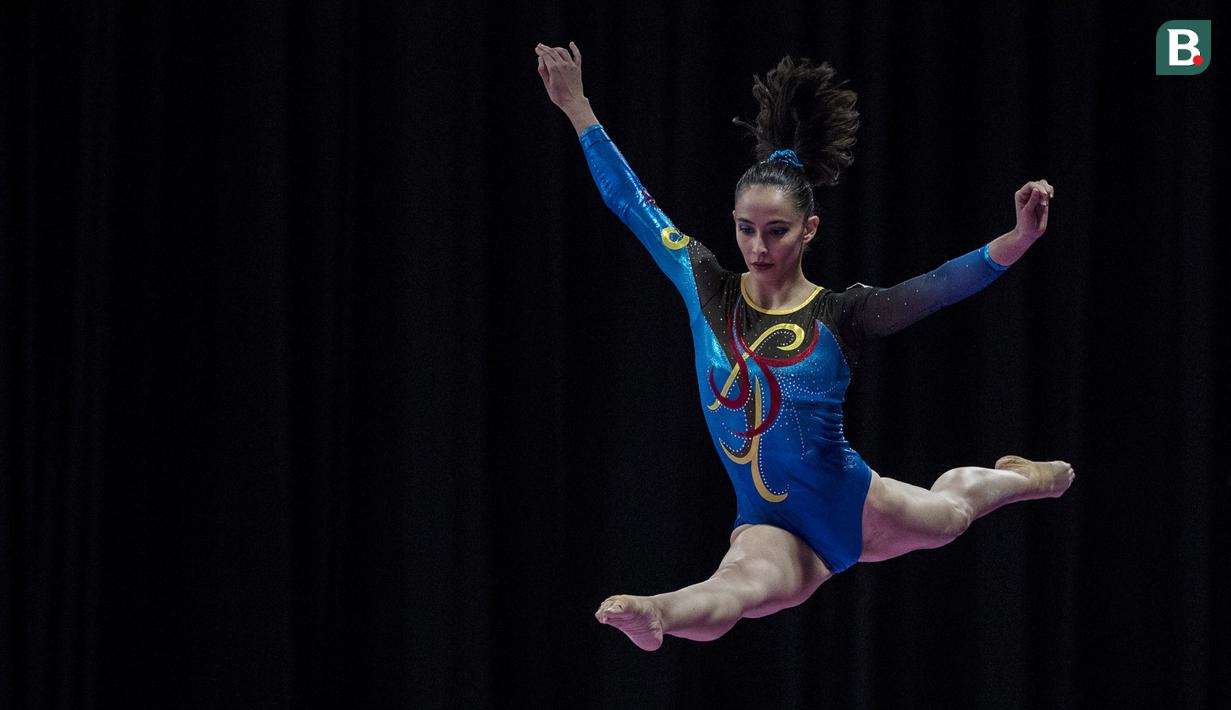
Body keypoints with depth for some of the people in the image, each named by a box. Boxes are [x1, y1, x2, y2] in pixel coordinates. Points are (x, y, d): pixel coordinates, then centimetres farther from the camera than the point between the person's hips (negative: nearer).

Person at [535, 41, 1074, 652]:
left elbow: (938, 287, -25)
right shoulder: (709, 293, -4)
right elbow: (631, 203, -2)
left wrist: (1020, 239, -40)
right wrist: (577, 109, -3)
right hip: (777, 530, -1)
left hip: (856, 504, 1)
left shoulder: (839, 316, -11)